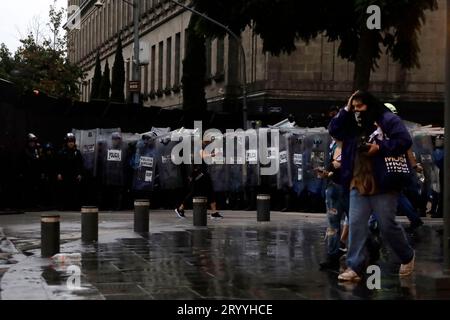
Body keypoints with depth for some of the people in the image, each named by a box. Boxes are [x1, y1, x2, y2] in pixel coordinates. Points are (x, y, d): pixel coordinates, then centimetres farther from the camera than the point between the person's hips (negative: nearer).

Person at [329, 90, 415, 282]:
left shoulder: (388, 120, -4)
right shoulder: (353, 125, 16)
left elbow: (404, 141, -13)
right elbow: (333, 131, 10)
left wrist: (379, 147, -18)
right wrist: (346, 110, 3)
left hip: (383, 185, -6)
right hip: (358, 185, 6)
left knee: (387, 226, 1)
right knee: (356, 225, -1)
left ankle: (407, 257, 26)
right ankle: (354, 267, 1)